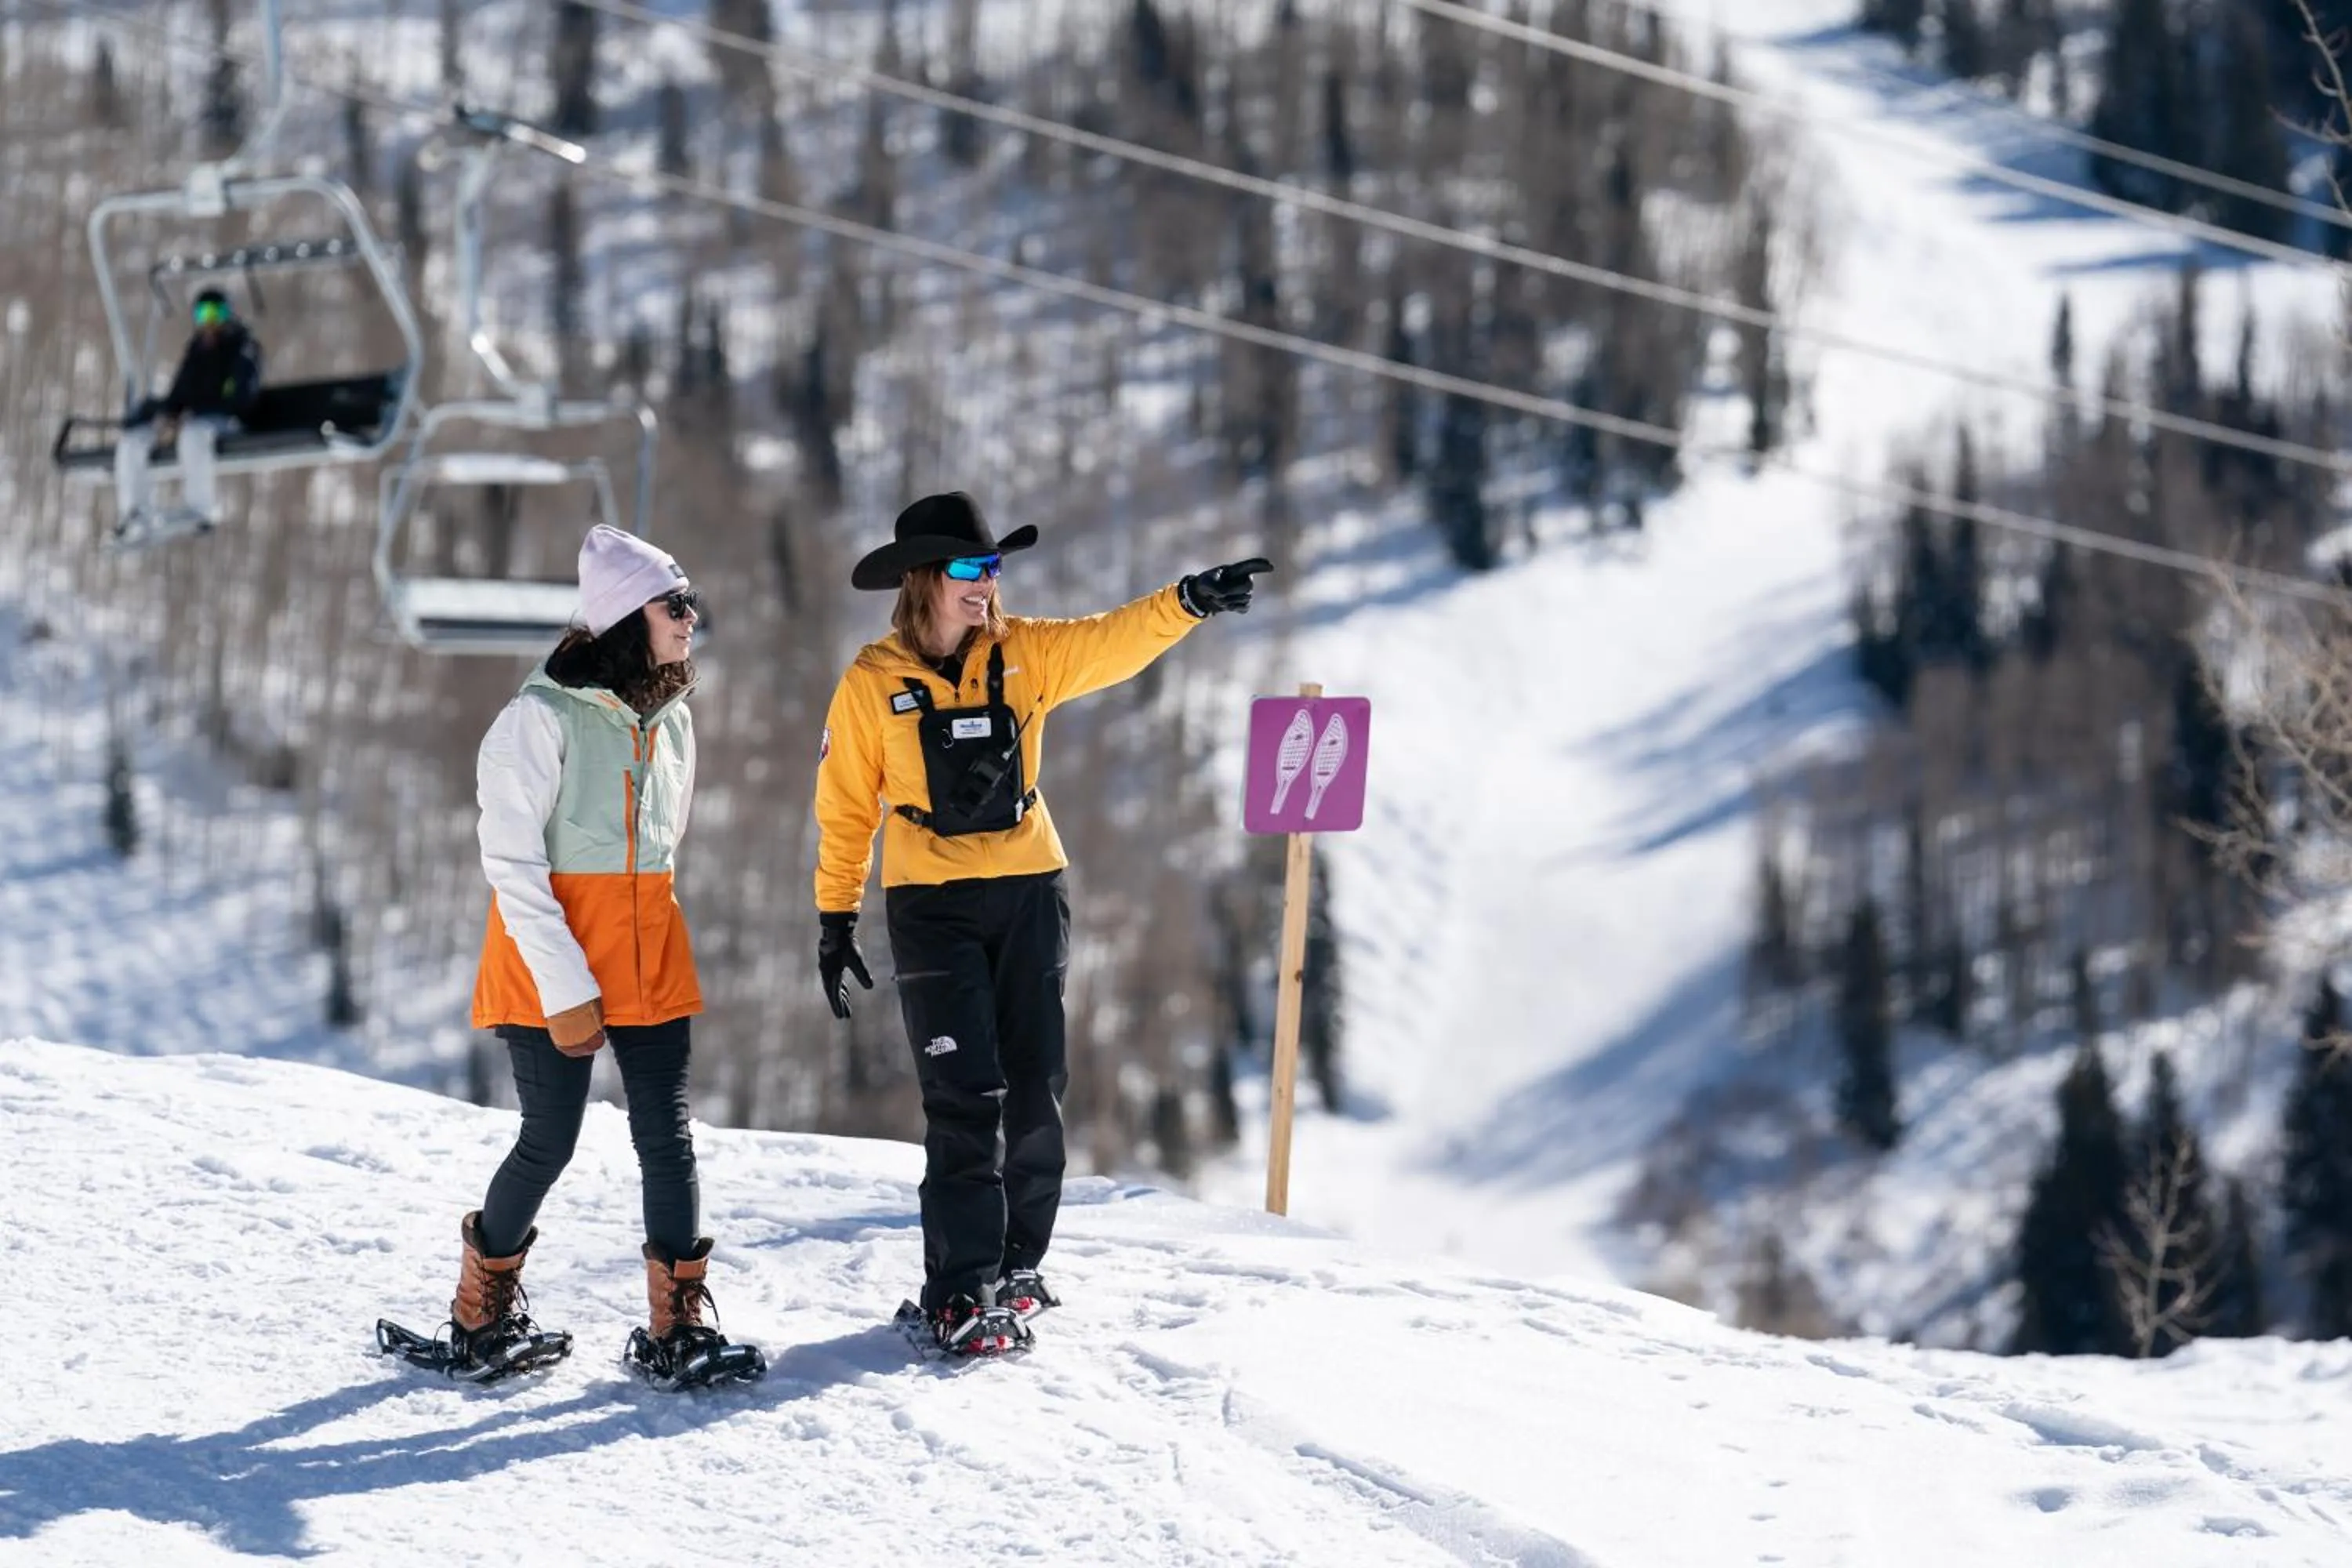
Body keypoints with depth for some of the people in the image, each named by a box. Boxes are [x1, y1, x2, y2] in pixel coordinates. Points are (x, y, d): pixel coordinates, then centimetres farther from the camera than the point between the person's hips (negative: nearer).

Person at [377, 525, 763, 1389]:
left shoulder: (671, 720, 10)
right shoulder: (542, 718, -12)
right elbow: (513, 865, -14)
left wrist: (636, 942, 16)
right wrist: (564, 987, -17)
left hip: (647, 960, 6)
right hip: (550, 965, -6)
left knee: (667, 1137, -1)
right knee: (549, 1143, -3)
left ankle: (676, 1331, 5)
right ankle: (480, 1316, 16)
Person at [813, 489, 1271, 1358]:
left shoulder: (1025, 654, 1)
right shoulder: (873, 684, -5)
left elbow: (1114, 641, -13)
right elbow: (844, 808, 2)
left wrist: (1189, 601, -31)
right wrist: (835, 918, 2)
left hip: (1030, 893, 3)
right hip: (933, 907, -3)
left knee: (1035, 1092, 6)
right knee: (966, 1099, -10)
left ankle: (1016, 1266, 20)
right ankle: (961, 1292, -7)